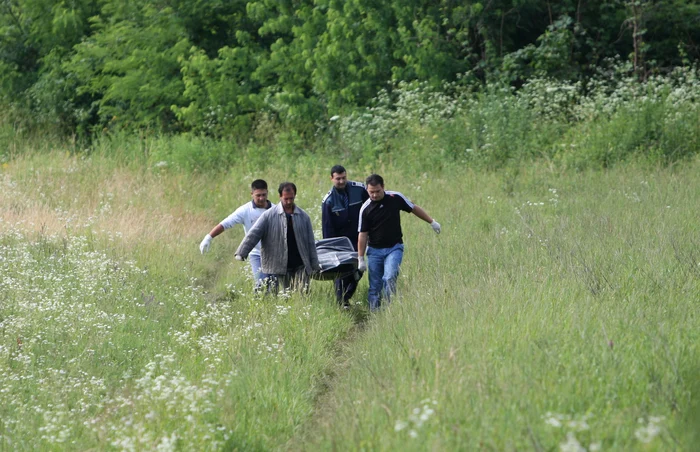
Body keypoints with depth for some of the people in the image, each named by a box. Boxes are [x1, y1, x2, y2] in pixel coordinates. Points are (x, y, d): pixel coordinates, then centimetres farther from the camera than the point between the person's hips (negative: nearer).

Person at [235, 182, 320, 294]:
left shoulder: (303, 217, 8)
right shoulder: (269, 216, 0)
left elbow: (311, 243, 11)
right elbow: (253, 235, -5)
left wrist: (315, 266, 9)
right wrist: (241, 253, -18)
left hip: (300, 267, 2)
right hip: (280, 267, -2)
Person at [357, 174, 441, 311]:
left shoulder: (396, 198, -6)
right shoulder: (365, 209, -7)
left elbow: (414, 209, 10)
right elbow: (363, 235, -4)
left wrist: (432, 222, 17)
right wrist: (361, 259, -4)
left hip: (394, 248, -1)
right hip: (374, 250, 1)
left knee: (389, 278, -22)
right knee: (375, 286, 2)